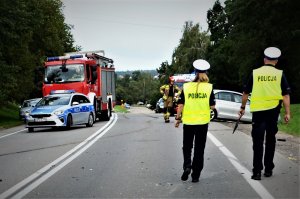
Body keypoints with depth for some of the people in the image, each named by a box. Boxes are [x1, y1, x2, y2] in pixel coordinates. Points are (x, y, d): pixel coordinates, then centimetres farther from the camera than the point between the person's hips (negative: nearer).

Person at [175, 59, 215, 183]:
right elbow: (212, 106, -5)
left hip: (188, 121, 0)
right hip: (203, 121, 0)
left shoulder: (186, 87, -4)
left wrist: (178, 118, 7)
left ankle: (187, 165, -5)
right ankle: (195, 175, 11)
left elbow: (180, 105, -3)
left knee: (187, 146, 17)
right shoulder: (209, 87, -5)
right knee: (199, 149, 9)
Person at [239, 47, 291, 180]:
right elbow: (286, 95, -4)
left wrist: (242, 107, 18)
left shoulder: (255, 73, 2)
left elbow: (245, 93, 7)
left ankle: (257, 171, -1)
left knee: (258, 141, 3)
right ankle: (268, 169, 20)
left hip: (257, 111, -1)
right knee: (270, 140, 14)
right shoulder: (279, 74, 1)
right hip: (273, 110, 1)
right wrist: (287, 113, -2)